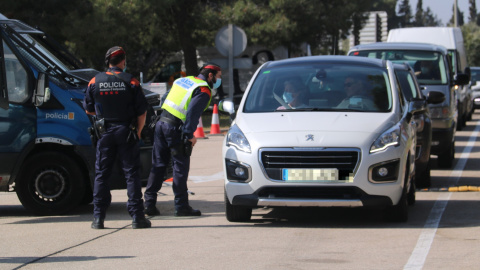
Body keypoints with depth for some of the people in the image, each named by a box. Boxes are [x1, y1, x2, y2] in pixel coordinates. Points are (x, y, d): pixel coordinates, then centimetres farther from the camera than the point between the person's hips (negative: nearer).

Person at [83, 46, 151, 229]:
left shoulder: (95, 82, 2)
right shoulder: (130, 82, -5)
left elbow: (88, 110, 9)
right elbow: (142, 111, -4)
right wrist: (138, 131, 8)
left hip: (105, 133, 2)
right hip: (126, 132, -2)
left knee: (101, 175, 7)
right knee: (132, 174, 2)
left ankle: (98, 218, 5)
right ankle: (137, 217, -1)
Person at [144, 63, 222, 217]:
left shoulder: (183, 81, 19)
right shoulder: (204, 90, -7)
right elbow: (193, 112, -19)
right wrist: (190, 134, -16)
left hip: (161, 123, 8)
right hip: (176, 129, -8)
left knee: (158, 165, 11)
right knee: (181, 167, -1)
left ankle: (149, 204, 11)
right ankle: (181, 206, 1)